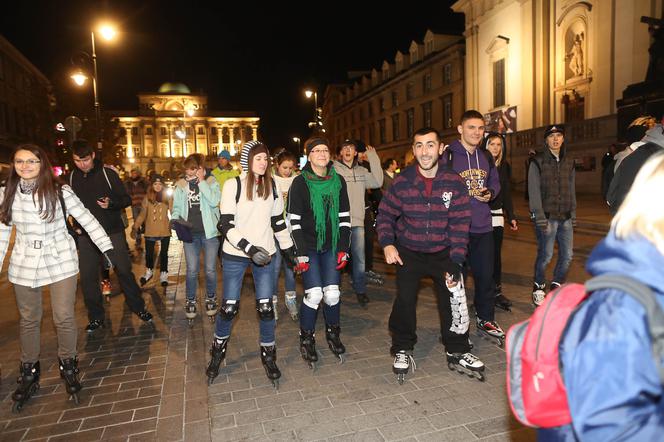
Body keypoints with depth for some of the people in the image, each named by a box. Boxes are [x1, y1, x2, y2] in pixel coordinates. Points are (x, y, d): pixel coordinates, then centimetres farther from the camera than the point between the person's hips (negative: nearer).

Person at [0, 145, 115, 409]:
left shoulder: (60, 192, -8)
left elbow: (86, 219, -6)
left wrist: (107, 246, -10)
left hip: (61, 261, -2)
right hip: (24, 264, 3)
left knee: (64, 317, -1)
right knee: (29, 320, 14)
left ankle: (68, 367, 22)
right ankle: (29, 373, 33)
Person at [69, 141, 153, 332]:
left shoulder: (108, 173, -5)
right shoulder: (72, 177, 6)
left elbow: (126, 199, -4)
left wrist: (111, 203, -24)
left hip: (113, 232, -3)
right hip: (86, 235, 4)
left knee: (124, 270, 1)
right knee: (88, 277, 6)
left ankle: (138, 307, 17)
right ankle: (96, 317, 20)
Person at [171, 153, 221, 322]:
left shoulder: (211, 182, -3)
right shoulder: (181, 185, 5)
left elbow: (214, 201, -19)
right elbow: (177, 206, 10)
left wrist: (201, 181, -17)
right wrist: (175, 218, -11)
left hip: (209, 232, -2)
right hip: (190, 232, 2)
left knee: (210, 269, 7)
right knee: (191, 270, 5)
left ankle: (211, 298, 28)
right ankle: (190, 301, 24)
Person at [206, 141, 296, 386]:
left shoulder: (271, 187, 5)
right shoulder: (233, 185, -7)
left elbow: (278, 222, 13)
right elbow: (226, 225, -12)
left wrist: (289, 250, 14)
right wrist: (249, 248, -22)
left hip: (265, 254, 3)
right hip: (235, 255, -2)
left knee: (265, 307, 3)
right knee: (229, 306, 6)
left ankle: (268, 355, 22)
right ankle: (218, 352, 30)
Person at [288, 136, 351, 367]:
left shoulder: (338, 181, 5)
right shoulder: (300, 182, -6)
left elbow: (344, 217, 8)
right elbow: (293, 220, -8)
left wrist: (343, 249, 3)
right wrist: (301, 253, -12)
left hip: (331, 246, 3)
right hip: (309, 246, -3)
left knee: (332, 293, -1)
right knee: (314, 294, -9)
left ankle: (333, 334, 26)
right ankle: (306, 340, 14)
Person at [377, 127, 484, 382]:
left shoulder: (454, 183, -8)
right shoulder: (401, 182, -9)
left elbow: (460, 223, -7)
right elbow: (385, 215, 2)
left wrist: (455, 261, -11)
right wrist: (387, 244, -12)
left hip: (443, 252, 1)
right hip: (408, 253, 0)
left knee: (454, 301, 1)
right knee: (405, 301, -1)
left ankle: (457, 352, 24)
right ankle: (402, 350, 22)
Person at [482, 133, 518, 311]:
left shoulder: (505, 166, 12)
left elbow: (507, 193, 16)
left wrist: (511, 216, 14)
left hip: (497, 216, 5)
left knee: (496, 254, 8)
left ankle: (497, 292, 16)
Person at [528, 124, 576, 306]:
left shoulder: (569, 162, 14)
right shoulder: (538, 162, -3)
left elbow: (571, 189, 16)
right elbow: (534, 191, -8)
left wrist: (573, 213, 9)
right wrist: (539, 216, -14)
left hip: (565, 217, 5)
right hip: (547, 217, -5)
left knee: (567, 255, 6)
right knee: (545, 255, -3)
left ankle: (556, 287, 25)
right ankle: (538, 289, 16)